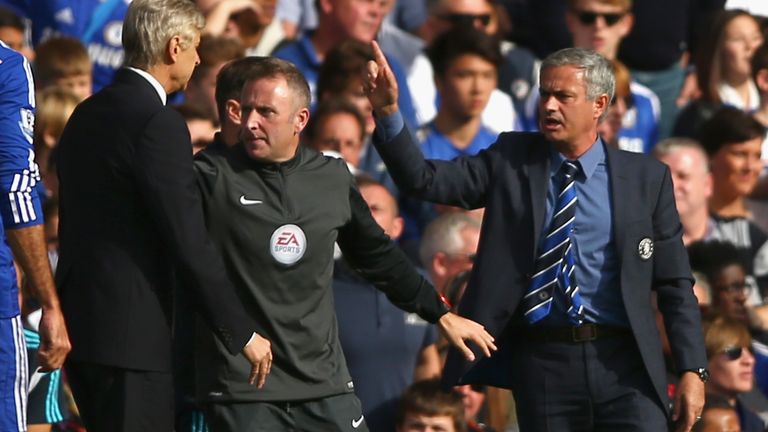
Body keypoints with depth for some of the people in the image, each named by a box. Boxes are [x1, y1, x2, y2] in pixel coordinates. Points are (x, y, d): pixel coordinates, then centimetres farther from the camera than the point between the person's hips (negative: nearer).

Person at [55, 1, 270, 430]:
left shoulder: (86, 114, 13)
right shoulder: (159, 124, -14)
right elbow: (189, 242, -16)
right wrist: (242, 333, -9)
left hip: (79, 320, 9)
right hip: (128, 331, -9)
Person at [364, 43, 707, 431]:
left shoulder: (646, 177, 5)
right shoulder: (510, 162, 8)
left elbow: (675, 284, 6)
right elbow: (425, 180, -2)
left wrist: (693, 369, -1)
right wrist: (387, 112, -18)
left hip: (622, 360, -1)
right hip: (542, 362, 1)